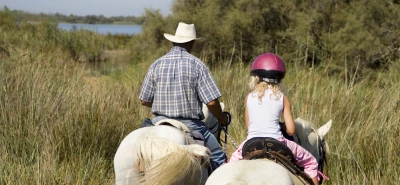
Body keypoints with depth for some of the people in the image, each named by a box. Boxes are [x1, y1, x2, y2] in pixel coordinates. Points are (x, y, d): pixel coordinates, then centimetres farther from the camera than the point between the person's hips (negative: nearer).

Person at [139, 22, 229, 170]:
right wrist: (222, 119, 6)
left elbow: (144, 101, 4)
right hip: (190, 124, -3)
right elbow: (211, 102, -14)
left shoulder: (157, 64, 0)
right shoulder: (197, 65, -9)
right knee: (219, 158, 13)